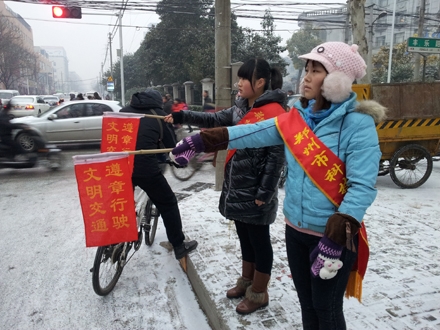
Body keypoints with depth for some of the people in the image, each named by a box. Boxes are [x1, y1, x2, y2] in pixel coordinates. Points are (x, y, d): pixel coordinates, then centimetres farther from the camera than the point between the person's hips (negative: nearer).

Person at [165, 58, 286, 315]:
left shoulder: (273, 113, -16)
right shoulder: (241, 108, 10)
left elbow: (277, 156, -19)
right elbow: (215, 120, 14)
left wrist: (264, 193, -18)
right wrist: (181, 117, 7)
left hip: (255, 192, -8)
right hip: (237, 188, 8)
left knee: (260, 242, 8)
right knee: (245, 239, 21)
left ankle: (259, 294, 26)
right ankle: (246, 282, 40)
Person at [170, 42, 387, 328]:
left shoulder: (358, 124, -16)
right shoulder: (297, 117, 1)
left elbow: (362, 186, -19)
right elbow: (254, 133, -2)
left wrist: (338, 233, -27)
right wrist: (202, 141, -7)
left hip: (333, 234, -5)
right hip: (296, 229, 5)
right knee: (307, 304, 23)